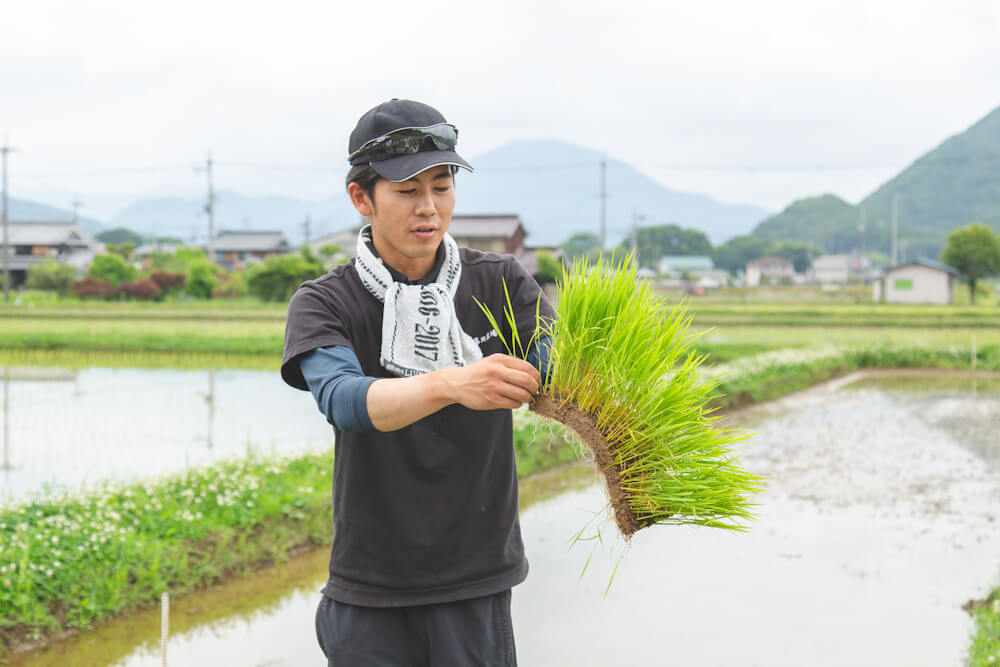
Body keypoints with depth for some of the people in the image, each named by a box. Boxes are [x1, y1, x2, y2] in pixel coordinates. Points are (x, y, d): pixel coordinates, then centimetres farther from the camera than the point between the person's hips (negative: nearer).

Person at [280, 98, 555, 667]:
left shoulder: (500, 283, 2)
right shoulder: (325, 304, -4)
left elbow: (555, 365, -16)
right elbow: (343, 399, -24)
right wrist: (452, 383, -42)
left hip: (478, 584, 1)